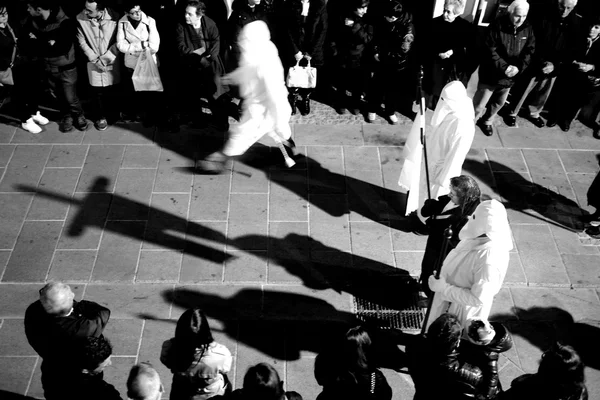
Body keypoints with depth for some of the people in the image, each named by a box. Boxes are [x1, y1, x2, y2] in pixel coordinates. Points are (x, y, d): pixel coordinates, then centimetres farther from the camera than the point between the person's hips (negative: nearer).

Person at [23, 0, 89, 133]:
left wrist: (39, 44, -20)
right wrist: (48, 45, -24)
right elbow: (27, 45, -7)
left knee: (70, 98, 1)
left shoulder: (65, 22, -22)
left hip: (66, 68, -4)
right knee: (60, 96, 17)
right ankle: (67, 116, 39)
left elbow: (63, 48, -28)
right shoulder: (31, 22, -6)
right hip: (47, 68, 5)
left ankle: (79, 115, 29)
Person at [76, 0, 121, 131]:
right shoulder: (80, 19, -14)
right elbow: (82, 42, -5)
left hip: (112, 61, 0)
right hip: (94, 61, 0)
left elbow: (118, 42, -10)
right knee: (97, 91, 5)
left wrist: (106, 58, -13)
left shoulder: (114, 17, -18)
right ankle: (100, 117, 25)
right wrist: (95, 59, -10)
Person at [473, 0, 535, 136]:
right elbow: (490, 51, -18)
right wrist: (504, 67, -24)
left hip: (510, 76, 5)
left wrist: (518, 67, -16)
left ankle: (486, 122, 44)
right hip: (491, 74, -5)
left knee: (498, 103, 21)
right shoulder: (497, 25, -16)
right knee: (480, 104, 1)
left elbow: (529, 51, 0)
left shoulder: (528, 29, -3)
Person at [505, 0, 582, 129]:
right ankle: (512, 113, 32)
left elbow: (572, 49, -5)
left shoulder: (577, 23, -7)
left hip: (554, 68, 3)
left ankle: (534, 114, 44)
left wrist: (556, 65, -17)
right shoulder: (543, 15, -17)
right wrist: (541, 62, -22)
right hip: (534, 64, -3)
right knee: (522, 92, 10)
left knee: (542, 94, 21)